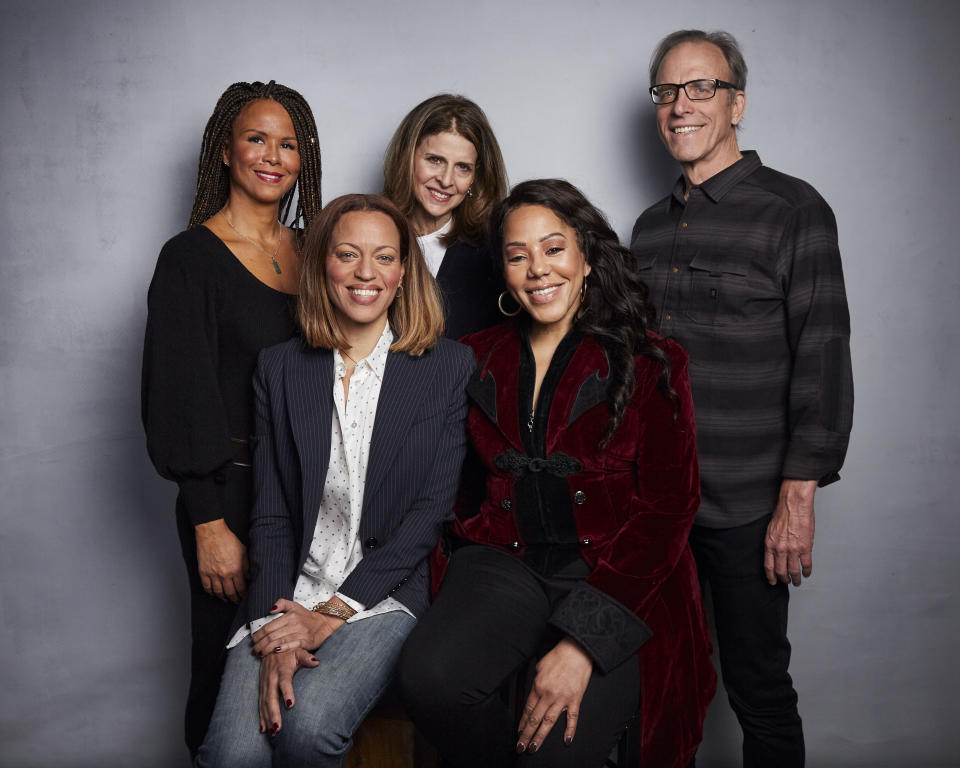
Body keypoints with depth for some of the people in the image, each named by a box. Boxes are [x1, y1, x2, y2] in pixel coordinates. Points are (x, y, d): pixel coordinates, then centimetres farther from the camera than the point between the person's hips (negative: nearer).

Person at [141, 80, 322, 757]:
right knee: (229, 665, 5)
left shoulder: (312, 250, 10)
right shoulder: (190, 257, -6)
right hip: (230, 491, -4)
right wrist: (210, 524, -13)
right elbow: (179, 398, -9)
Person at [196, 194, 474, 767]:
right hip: (288, 595, 2)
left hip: (388, 596, -1)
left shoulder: (449, 367, 1)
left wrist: (331, 613, -9)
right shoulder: (280, 368, 8)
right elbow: (271, 512, 4)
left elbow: (433, 509, -4)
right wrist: (275, 631, -10)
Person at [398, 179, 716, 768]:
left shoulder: (650, 365, 1)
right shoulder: (478, 361, 12)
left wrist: (582, 641, -15)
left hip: (617, 577, -2)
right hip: (504, 565, 3)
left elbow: (668, 510, -5)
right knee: (429, 678, -26)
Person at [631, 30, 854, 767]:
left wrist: (799, 499, -14)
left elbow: (823, 363, -9)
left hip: (745, 510, -5)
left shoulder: (792, 209, -4)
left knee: (758, 690, 7)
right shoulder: (653, 225, 13)